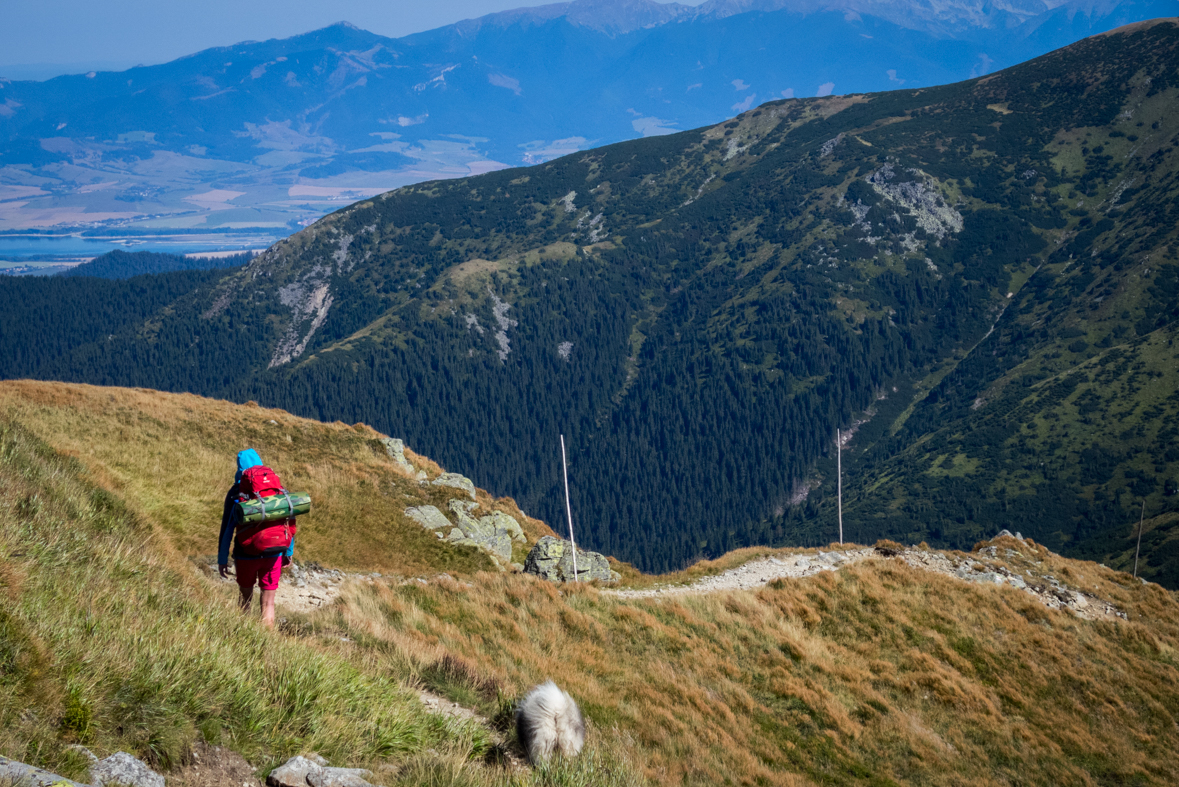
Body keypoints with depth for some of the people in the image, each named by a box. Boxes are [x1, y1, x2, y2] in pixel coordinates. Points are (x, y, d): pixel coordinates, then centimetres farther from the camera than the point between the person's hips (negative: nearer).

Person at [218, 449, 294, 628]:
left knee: (246, 598, 20)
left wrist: (222, 559, -1)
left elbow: (227, 528, -7)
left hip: (246, 555, -1)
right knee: (268, 603, 6)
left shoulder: (236, 492, -6)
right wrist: (288, 552, 14)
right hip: (273, 554, 1)